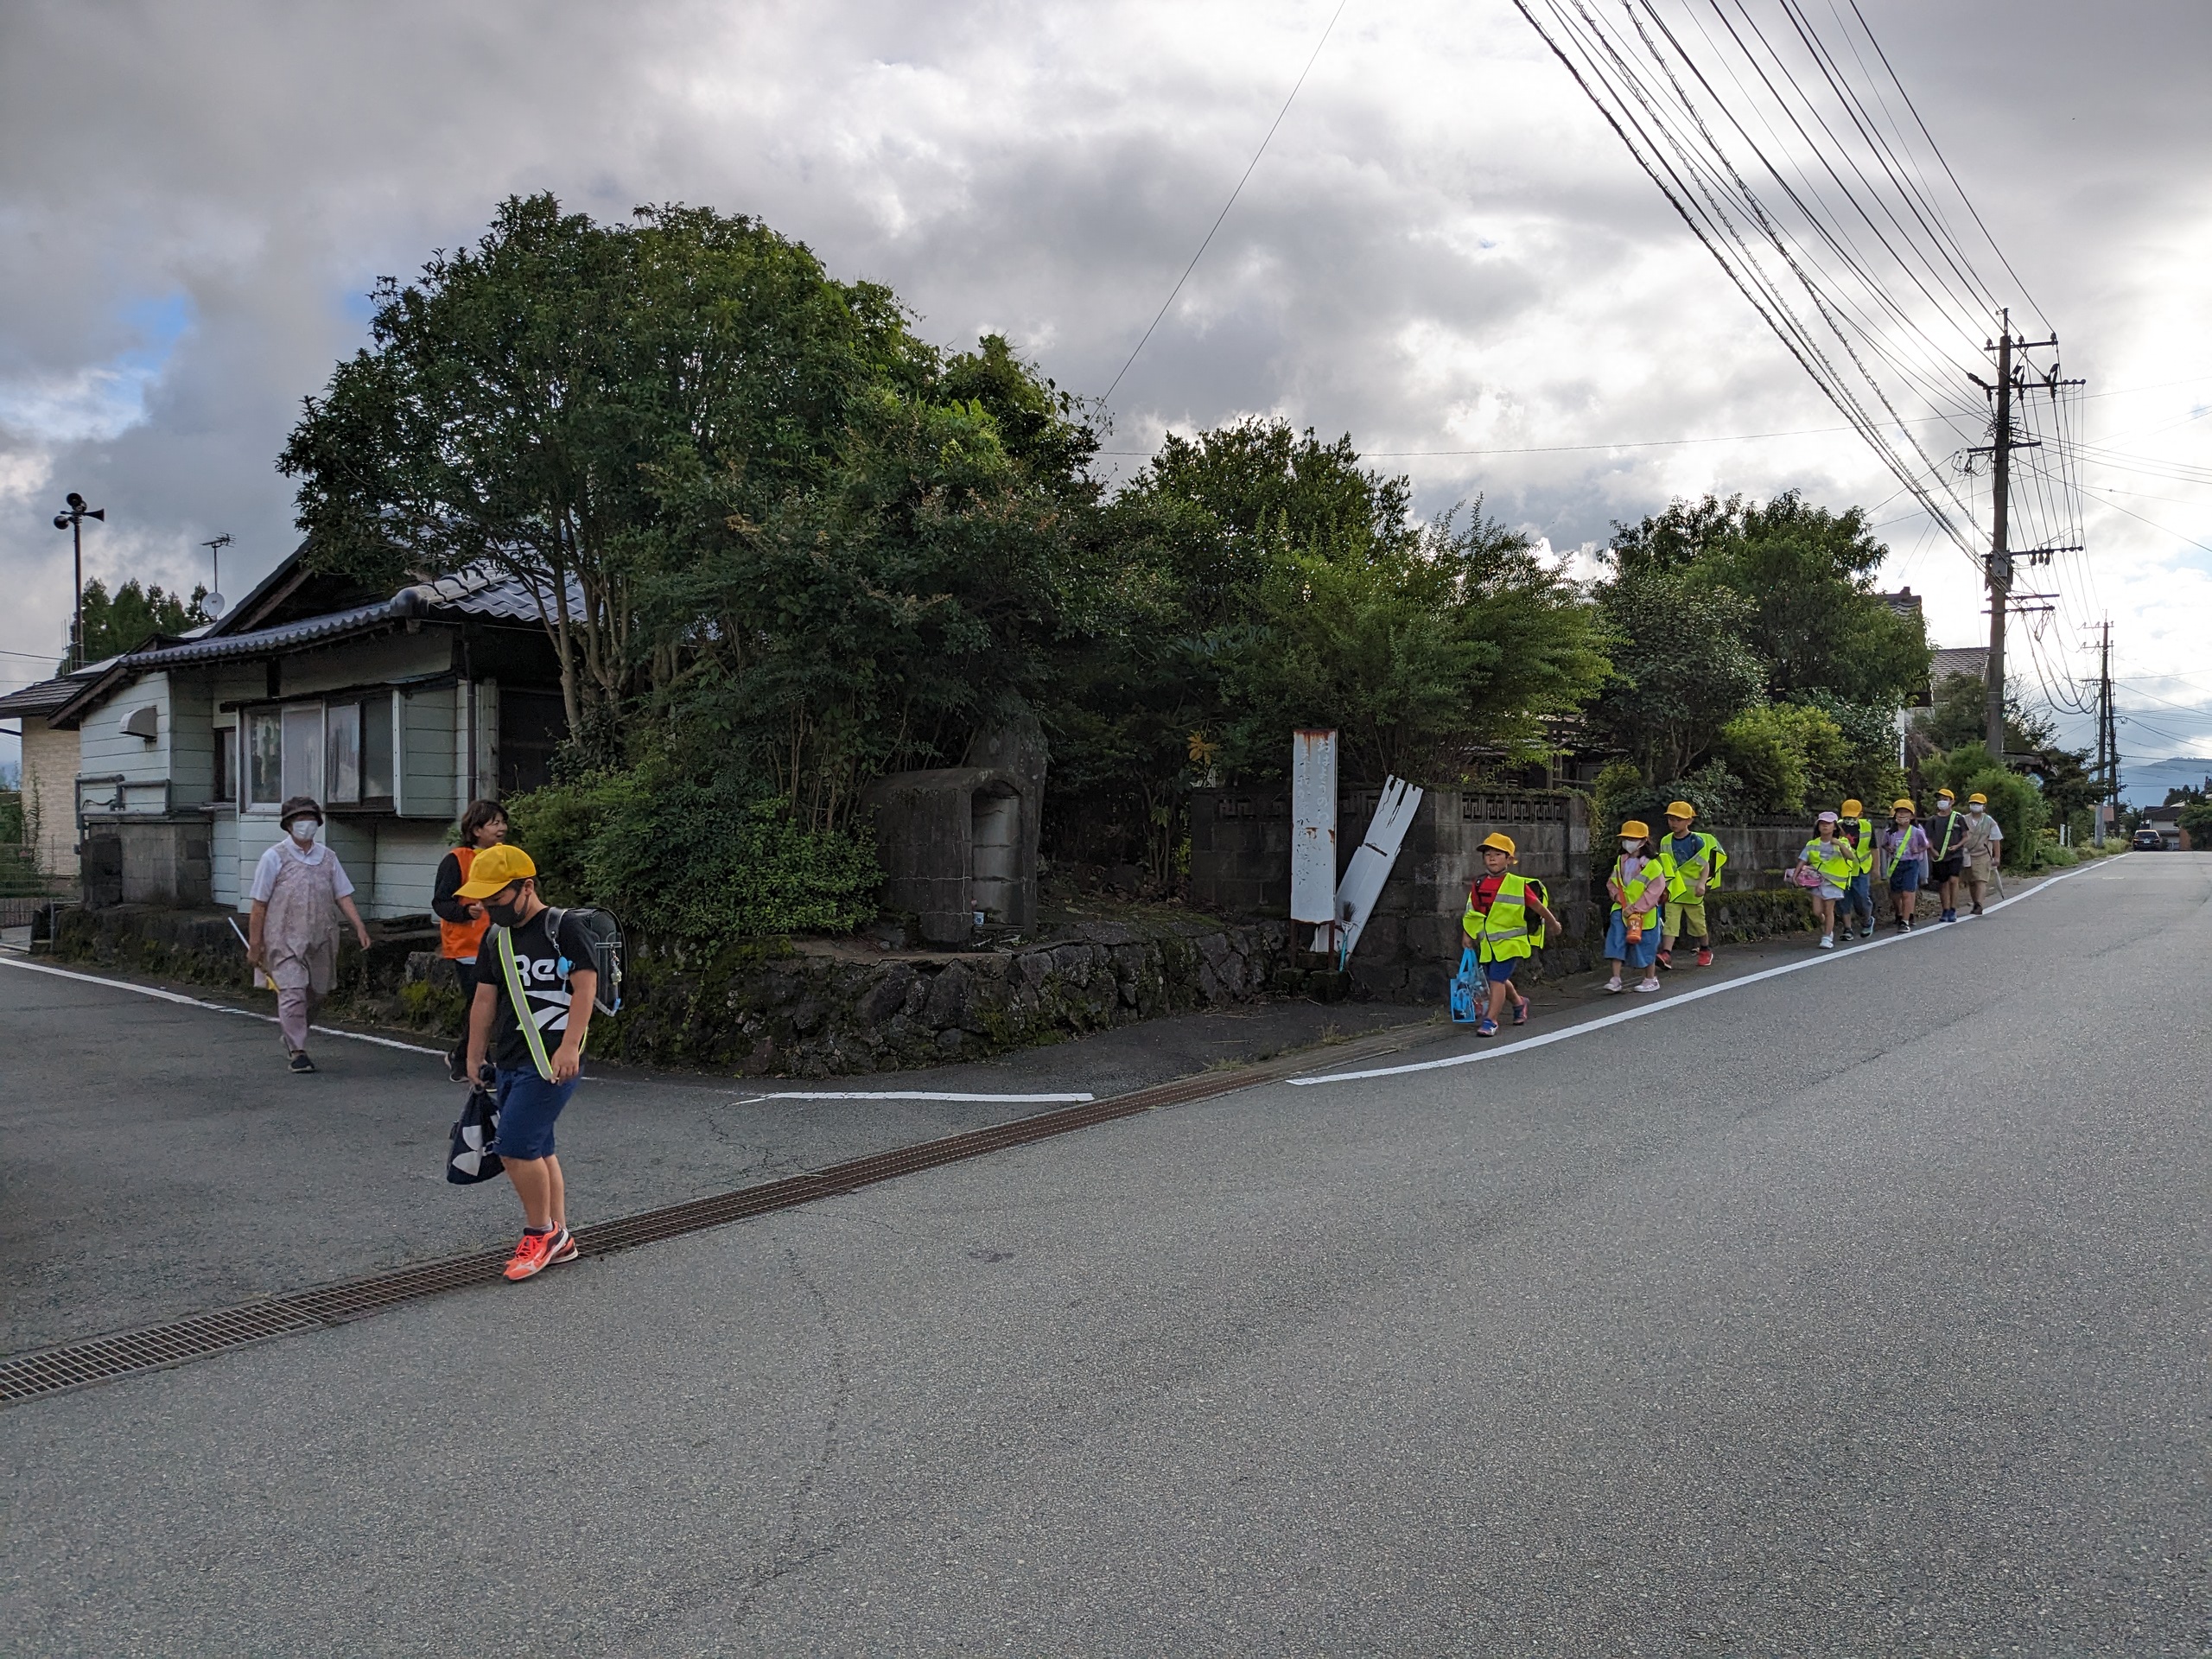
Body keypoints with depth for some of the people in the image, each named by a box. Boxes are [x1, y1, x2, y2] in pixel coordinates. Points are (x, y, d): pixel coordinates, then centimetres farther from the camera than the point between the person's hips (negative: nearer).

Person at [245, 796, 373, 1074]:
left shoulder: (328, 857, 9)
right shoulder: (274, 857, -2)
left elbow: (343, 896, 9)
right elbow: (260, 905, -1)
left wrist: (359, 926, -4)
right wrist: (254, 944, -2)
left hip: (321, 940, 4)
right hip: (285, 939, -4)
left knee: (315, 994, 12)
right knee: (293, 993, -9)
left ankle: (289, 1034, 35)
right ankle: (297, 1051, -3)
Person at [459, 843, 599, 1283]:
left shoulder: (564, 928, -9)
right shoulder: (494, 938, 14)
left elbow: (585, 986, -15)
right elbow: (484, 1002, 18)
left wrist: (569, 1047, -21)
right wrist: (474, 1060, 19)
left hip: (551, 1062, -8)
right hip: (509, 1062, 8)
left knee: (515, 1148, -12)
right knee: (538, 1151, 11)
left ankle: (542, 1232, 5)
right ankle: (559, 1239, 21)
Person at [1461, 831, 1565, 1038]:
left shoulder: (1517, 885, -11)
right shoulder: (1479, 885, 1)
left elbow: (1538, 906, 1)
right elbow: (1472, 912, 11)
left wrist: (1553, 923, 11)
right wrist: (1468, 934, 6)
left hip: (1510, 941, -6)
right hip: (1486, 942, 6)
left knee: (1496, 979, -15)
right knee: (1498, 980, 20)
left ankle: (1491, 1021, -10)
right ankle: (1519, 1002, 47)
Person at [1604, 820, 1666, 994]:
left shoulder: (1652, 864, -13)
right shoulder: (1621, 861, 8)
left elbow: (1655, 890, -16)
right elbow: (1612, 882, 17)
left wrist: (1636, 908, -20)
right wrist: (1617, 895, -4)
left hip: (1644, 913, -5)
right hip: (1621, 910, 5)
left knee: (1645, 945, 6)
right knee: (1616, 942, -6)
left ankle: (1651, 979, 24)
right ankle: (1616, 979, -4)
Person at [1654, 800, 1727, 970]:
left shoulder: (1697, 841, -9)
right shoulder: (1666, 842, 4)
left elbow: (1706, 865, -11)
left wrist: (1702, 883, -26)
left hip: (1692, 890, -3)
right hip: (1673, 890, 3)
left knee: (1698, 922, 10)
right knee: (1671, 920, -11)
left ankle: (1705, 950, 34)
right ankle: (1666, 954, -21)